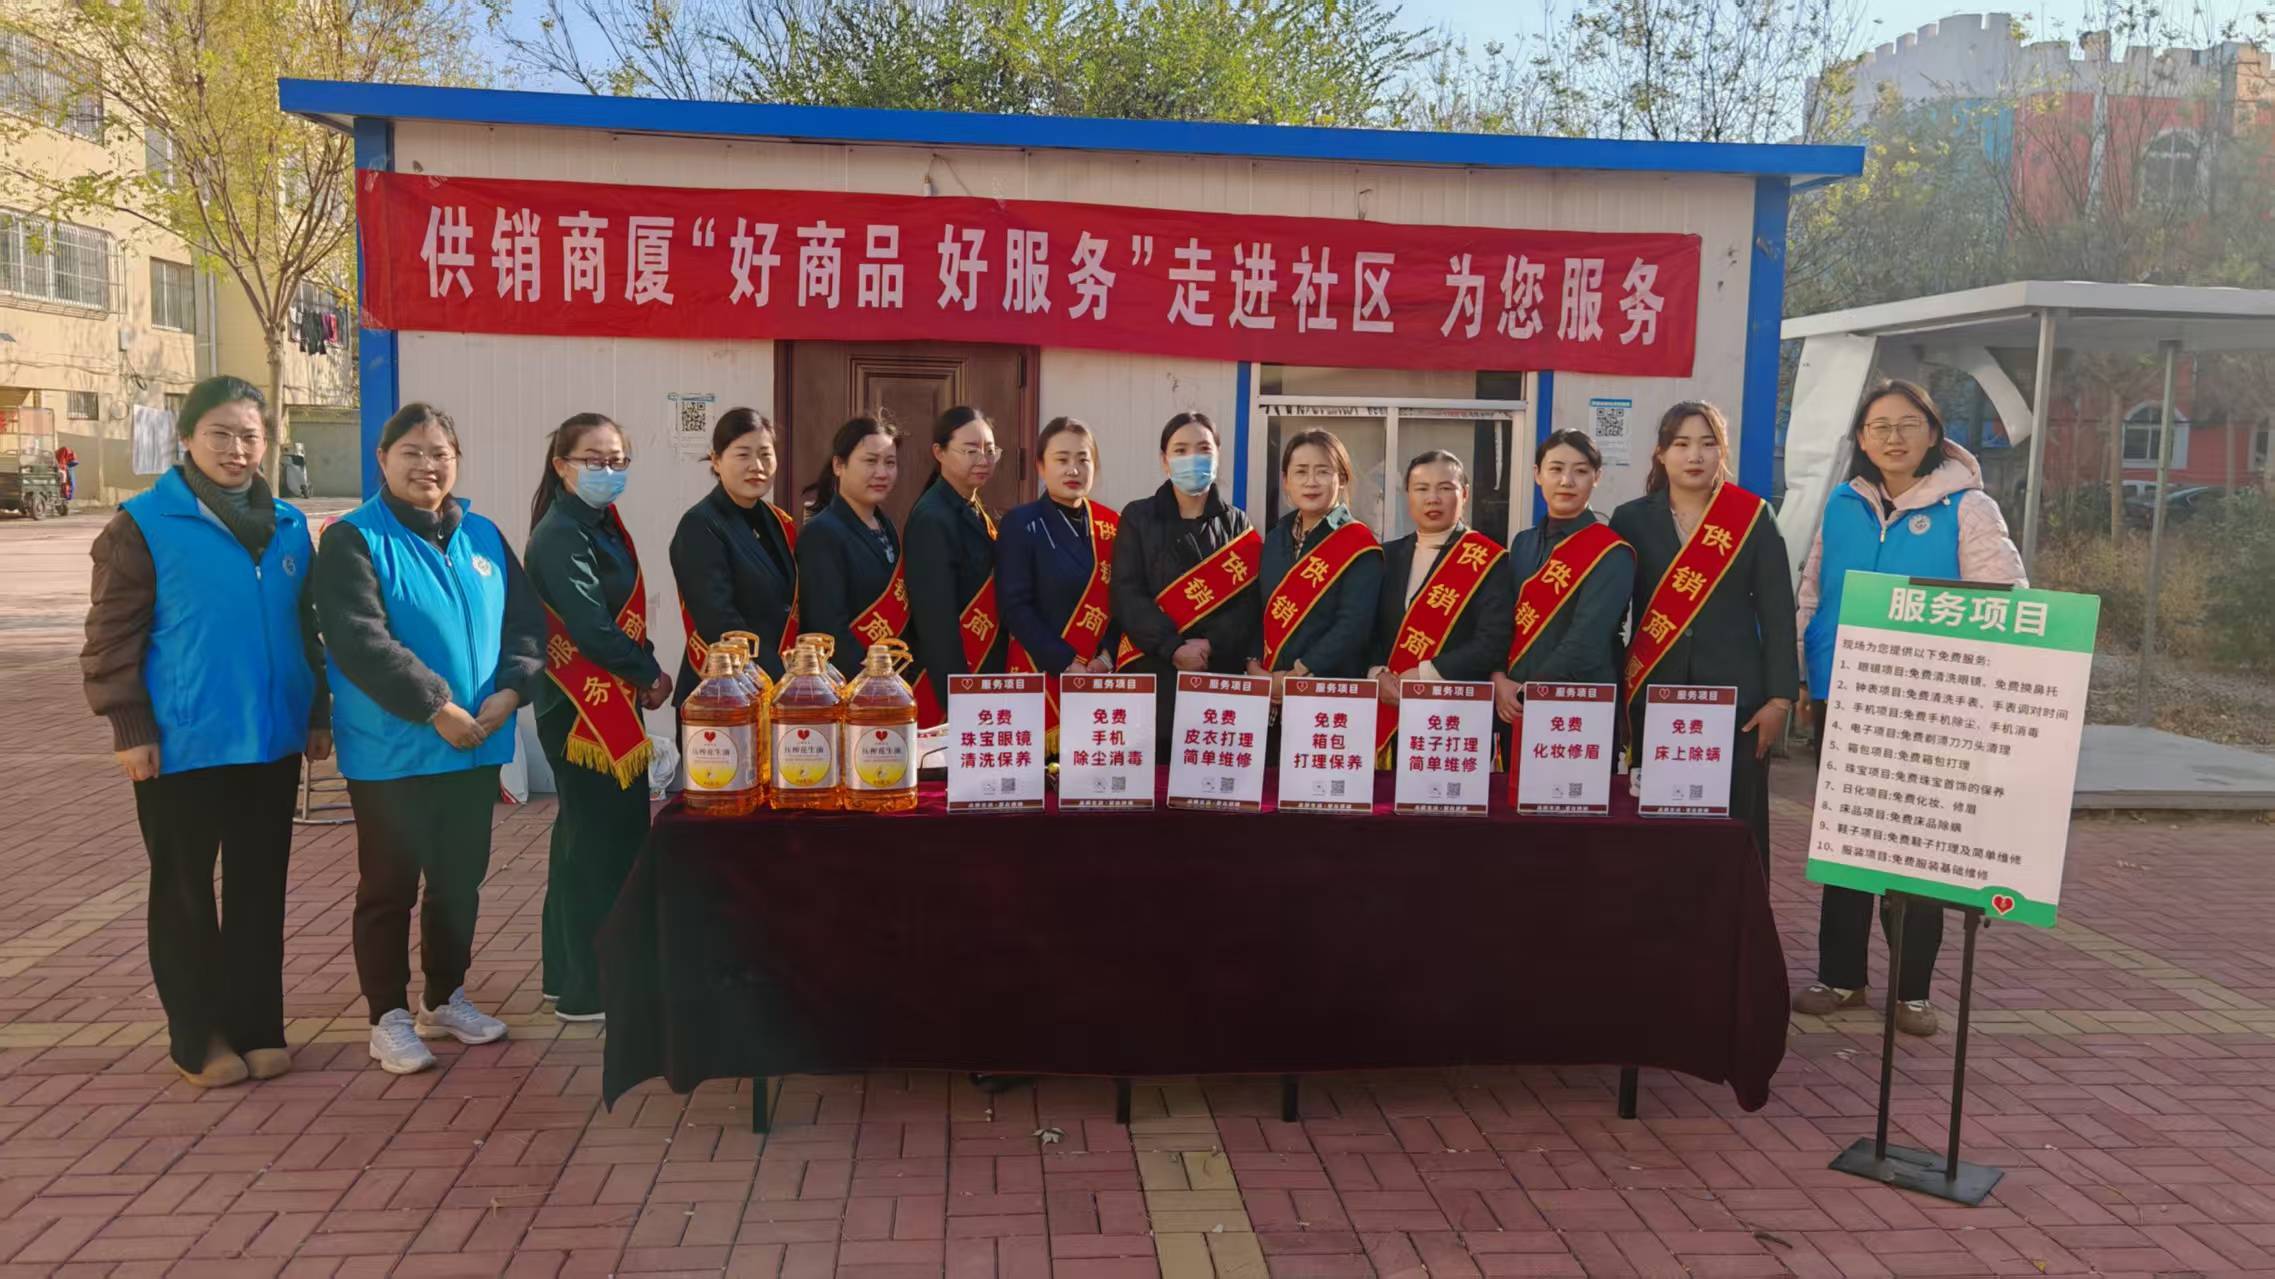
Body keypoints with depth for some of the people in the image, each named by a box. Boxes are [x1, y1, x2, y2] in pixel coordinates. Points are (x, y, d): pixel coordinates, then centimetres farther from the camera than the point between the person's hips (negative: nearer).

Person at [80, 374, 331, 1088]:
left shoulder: (288, 527, 9)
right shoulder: (144, 525, -6)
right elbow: (111, 638, -7)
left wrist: (317, 712, 13)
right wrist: (130, 729, -11)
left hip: (272, 741, 4)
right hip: (182, 745, -4)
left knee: (260, 889, 11)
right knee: (185, 893, 7)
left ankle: (257, 1028, 22)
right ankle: (200, 1039, 19)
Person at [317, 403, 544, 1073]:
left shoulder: (483, 536, 9)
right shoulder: (354, 539, -8)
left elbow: (526, 621, 6)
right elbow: (359, 640, -18)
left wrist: (510, 691, -11)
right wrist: (436, 708, -22)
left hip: (476, 747, 5)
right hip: (391, 752, -5)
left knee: (461, 880, 15)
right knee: (389, 886, 6)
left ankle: (445, 998, 31)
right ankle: (389, 1017, 18)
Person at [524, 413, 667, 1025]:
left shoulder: (601, 526, 13)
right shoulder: (560, 536, -15)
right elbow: (591, 628, -21)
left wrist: (644, 670, 0)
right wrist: (650, 674, -9)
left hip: (610, 703, 10)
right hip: (584, 707, -10)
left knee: (587, 838, 16)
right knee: (601, 842, -4)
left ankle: (569, 975, 28)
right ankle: (589, 991, 7)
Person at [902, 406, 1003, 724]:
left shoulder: (981, 516, 11)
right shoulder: (931, 519, -15)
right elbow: (936, 618, -20)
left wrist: (998, 679, 12)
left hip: (987, 675, 8)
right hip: (948, 681, -8)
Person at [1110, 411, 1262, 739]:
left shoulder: (1238, 525, 11)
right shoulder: (1138, 518, 7)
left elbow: (1250, 602, 1)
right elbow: (1127, 596, -3)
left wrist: (1210, 644, -15)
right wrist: (1173, 647, -15)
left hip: (1221, 675, 1)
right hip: (1152, 675, -1)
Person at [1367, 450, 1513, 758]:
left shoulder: (1489, 561, -3)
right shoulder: (1388, 556, 12)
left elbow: (1493, 643, -12)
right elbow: (1369, 629, 10)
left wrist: (1424, 675, -18)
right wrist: (1377, 673, -9)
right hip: (1389, 715, 4)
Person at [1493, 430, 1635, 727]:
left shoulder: (1612, 554, -10)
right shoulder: (1523, 544, 10)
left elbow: (1586, 642, -18)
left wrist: (1531, 692, -16)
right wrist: (1498, 680, -7)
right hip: (1515, 704, 5)